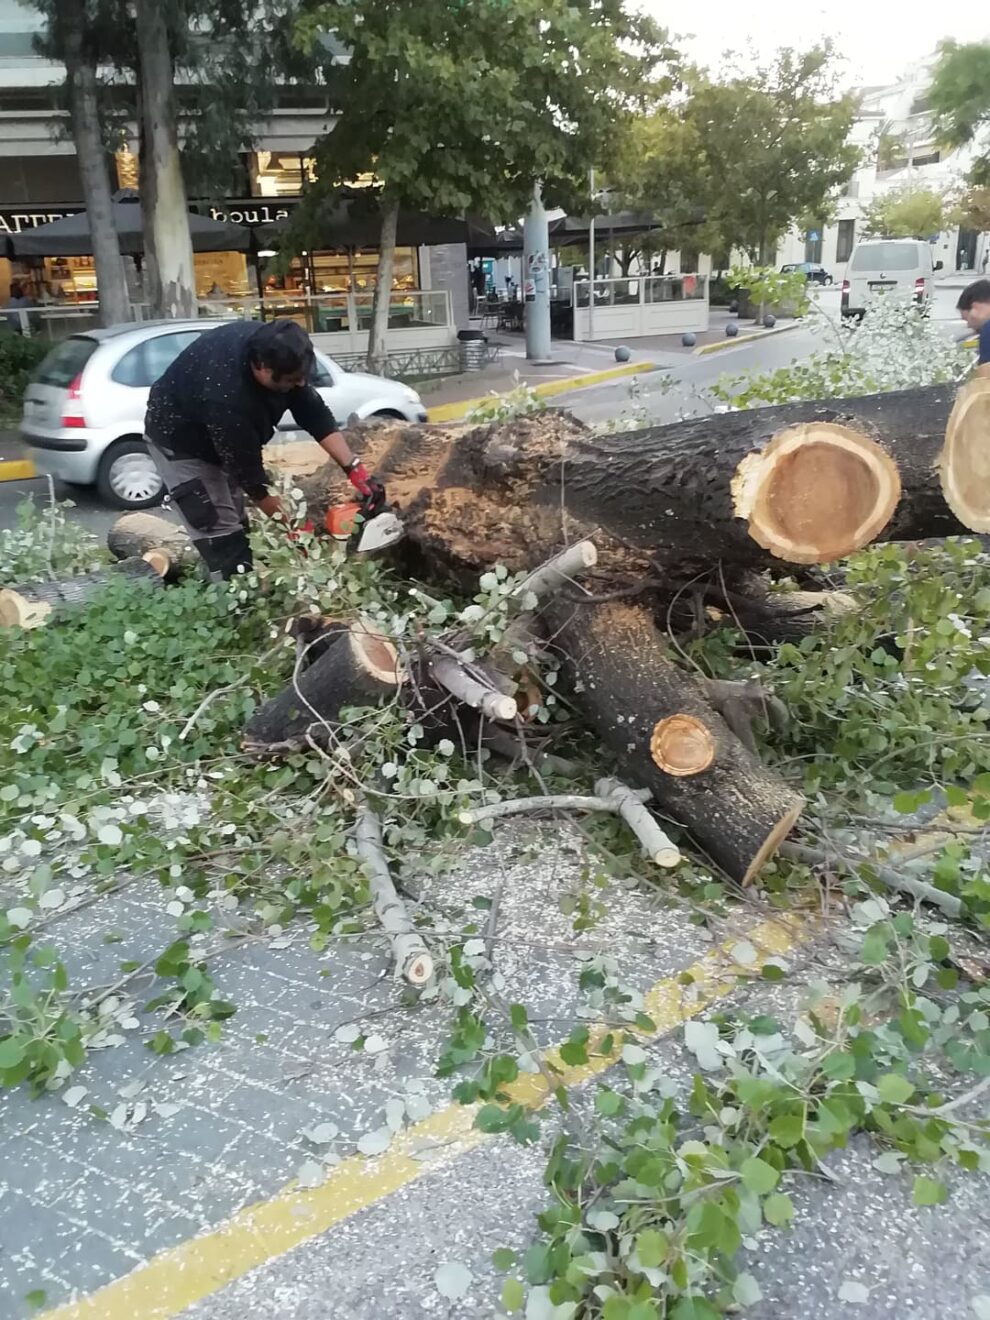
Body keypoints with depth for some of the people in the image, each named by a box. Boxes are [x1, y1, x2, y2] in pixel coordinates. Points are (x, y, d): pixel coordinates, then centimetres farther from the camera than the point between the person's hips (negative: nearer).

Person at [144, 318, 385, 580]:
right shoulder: (228, 397, -41)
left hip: (217, 435, 8)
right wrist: (284, 521, -20)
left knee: (236, 520, 10)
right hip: (179, 439, -8)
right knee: (220, 531, -13)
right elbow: (247, 468, -30)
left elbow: (315, 414, -16)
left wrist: (355, 468, -22)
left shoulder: (268, 347, -21)